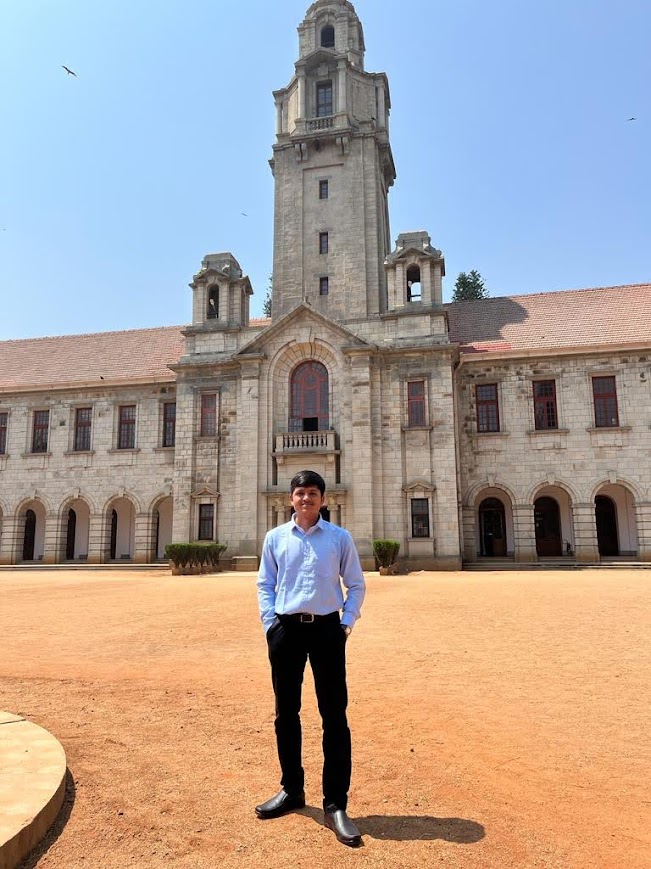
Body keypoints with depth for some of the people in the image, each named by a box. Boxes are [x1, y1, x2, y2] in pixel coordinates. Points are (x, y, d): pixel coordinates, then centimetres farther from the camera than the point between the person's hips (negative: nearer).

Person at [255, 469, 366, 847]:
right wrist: (270, 623, 0)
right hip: (286, 630, 2)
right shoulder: (276, 538, 6)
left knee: (335, 715, 0)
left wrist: (347, 622, -2)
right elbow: (265, 584, 9)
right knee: (286, 713, 13)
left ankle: (335, 805, 12)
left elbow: (356, 584, 7)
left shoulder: (340, 537, 2)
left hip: (327, 629, -2)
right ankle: (292, 790, 32)